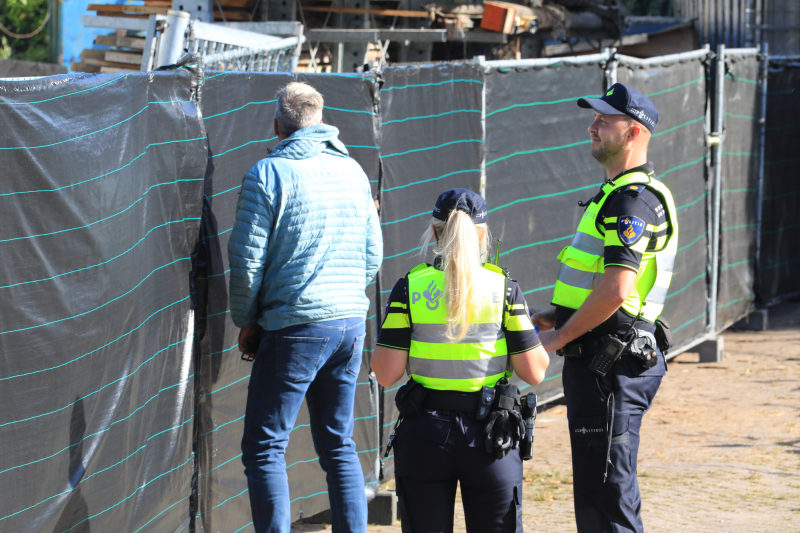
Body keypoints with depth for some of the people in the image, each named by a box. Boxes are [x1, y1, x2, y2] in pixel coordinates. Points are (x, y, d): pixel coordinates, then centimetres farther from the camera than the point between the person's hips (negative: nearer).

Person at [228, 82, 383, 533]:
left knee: (265, 448, -1)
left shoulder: (269, 174, -8)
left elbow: (247, 259, -10)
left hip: (296, 327, -6)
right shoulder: (353, 170, 11)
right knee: (339, 444, 14)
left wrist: (246, 321, 3)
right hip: (352, 325, 6)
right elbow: (373, 255, 15)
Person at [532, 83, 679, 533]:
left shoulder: (634, 200, -16)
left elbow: (615, 290, -24)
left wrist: (559, 336, -14)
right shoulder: (619, 194, 19)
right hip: (599, 360, 11)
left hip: (612, 363, -11)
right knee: (594, 492, 15)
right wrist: (550, 319, 15)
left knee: (608, 495, -8)